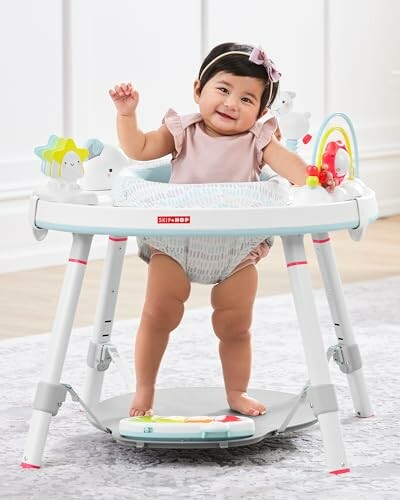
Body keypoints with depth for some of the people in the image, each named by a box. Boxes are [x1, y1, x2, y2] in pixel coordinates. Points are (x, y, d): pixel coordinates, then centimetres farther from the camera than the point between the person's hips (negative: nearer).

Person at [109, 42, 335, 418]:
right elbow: (139, 149, -5)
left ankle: (236, 393, 25)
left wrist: (307, 179, -41)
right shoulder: (182, 132, -2)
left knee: (235, 326, 5)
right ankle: (144, 390, 12)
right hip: (175, 240, 0)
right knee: (158, 315, -4)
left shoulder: (257, 140, -5)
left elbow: (287, 162, -21)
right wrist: (126, 114, -19)